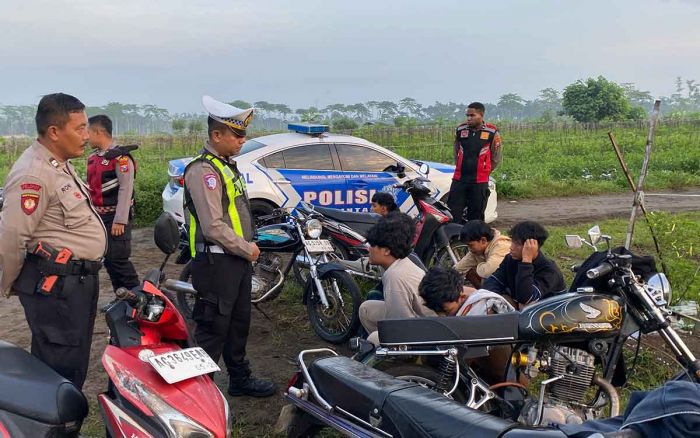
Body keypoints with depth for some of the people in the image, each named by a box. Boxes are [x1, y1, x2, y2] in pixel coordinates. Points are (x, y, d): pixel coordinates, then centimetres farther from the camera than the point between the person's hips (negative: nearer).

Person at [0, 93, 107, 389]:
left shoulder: (61, 165, 14)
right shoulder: (33, 174, -20)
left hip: (79, 281, 10)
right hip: (55, 287, -10)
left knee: (75, 366, 20)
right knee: (59, 370, -3)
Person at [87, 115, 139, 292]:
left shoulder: (120, 156, -13)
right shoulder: (93, 158, 13)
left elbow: (126, 190, -18)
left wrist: (119, 220, -21)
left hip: (115, 218, -8)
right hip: (99, 218, 8)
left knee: (118, 260, -10)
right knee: (109, 260, 11)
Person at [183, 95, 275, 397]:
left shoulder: (228, 165, 14)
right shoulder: (203, 171, -18)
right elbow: (214, 227, -24)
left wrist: (248, 246, 11)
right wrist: (247, 249, -14)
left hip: (238, 260, 10)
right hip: (216, 262, -10)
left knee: (239, 323, 20)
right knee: (213, 329, -4)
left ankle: (240, 378, 34)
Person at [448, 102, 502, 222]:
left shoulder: (492, 132, -4)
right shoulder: (460, 129, 5)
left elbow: (496, 158, 5)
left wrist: (484, 171, 8)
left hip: (479, 182, -2)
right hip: (459, 180, 2)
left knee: (475, 217, 7)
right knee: (453, 213, -1)